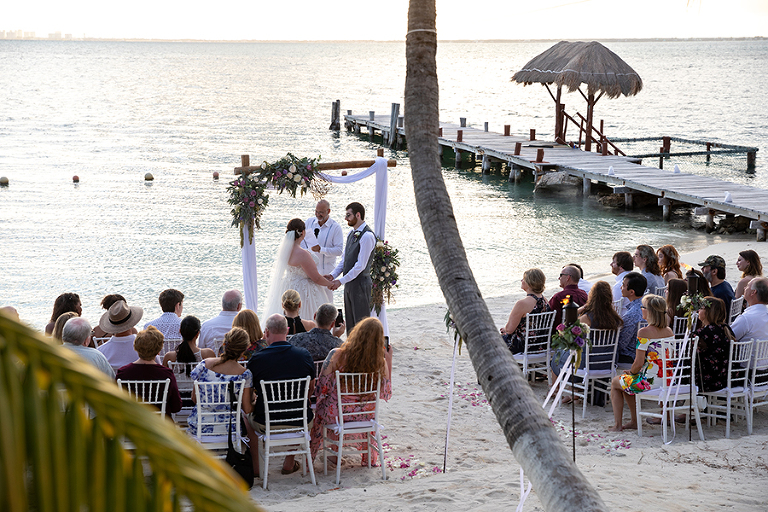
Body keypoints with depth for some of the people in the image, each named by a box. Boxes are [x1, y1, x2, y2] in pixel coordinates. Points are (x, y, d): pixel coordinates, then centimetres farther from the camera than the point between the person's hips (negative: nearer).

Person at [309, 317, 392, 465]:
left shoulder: (337, 355, -22)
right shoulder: (380, 363, -17)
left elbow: (321, 389, -14)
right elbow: (386, 394, -2)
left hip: (335, 414, -1)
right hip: (363, 416, 1)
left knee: (320, 407, 35)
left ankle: (310, 455, 49)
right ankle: (370, 457, 48)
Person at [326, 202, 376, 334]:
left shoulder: (367, 236, -17)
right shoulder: (352, 233, 12)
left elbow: (360, 265, -20)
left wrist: (341, 281, -17)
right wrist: (333, 275, 2)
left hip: (360, 284, -9)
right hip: (349, 284, 9)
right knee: (350, 323, 15)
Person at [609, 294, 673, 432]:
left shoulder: (644, 332, -19)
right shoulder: (669, 331, 3)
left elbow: (639, 363, -19)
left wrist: (631, 372, 5)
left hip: (649, 381, -7)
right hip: (667, 379, 7)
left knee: (615, 382, 20)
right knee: (627, 381, 32)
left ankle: (617, 425, 22)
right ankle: (634, 421, 35)